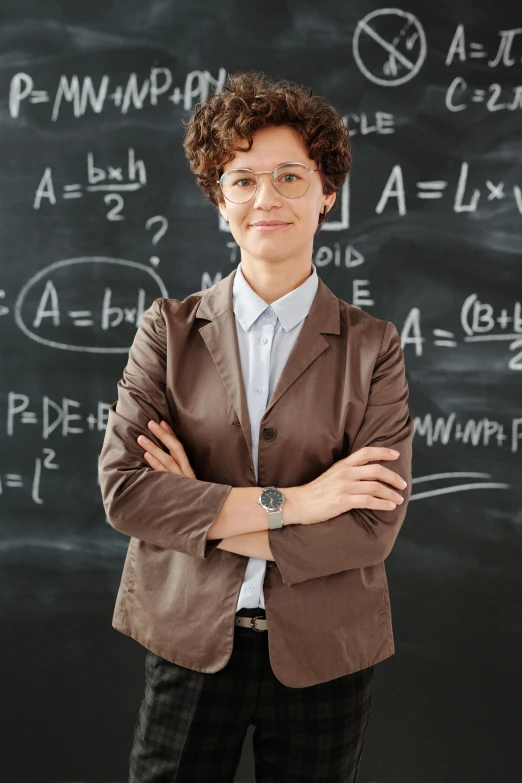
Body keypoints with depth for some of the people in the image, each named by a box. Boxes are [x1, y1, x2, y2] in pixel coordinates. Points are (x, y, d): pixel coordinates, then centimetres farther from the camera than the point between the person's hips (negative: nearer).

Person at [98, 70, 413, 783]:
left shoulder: (373, 347, -4)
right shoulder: (168, 329, -1)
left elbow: (374, 526, -13)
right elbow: (122, 489, -12)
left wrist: (197, 515, -14)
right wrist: (288, 502, -18)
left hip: (322, 657, 0)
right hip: (188, 645, 1)